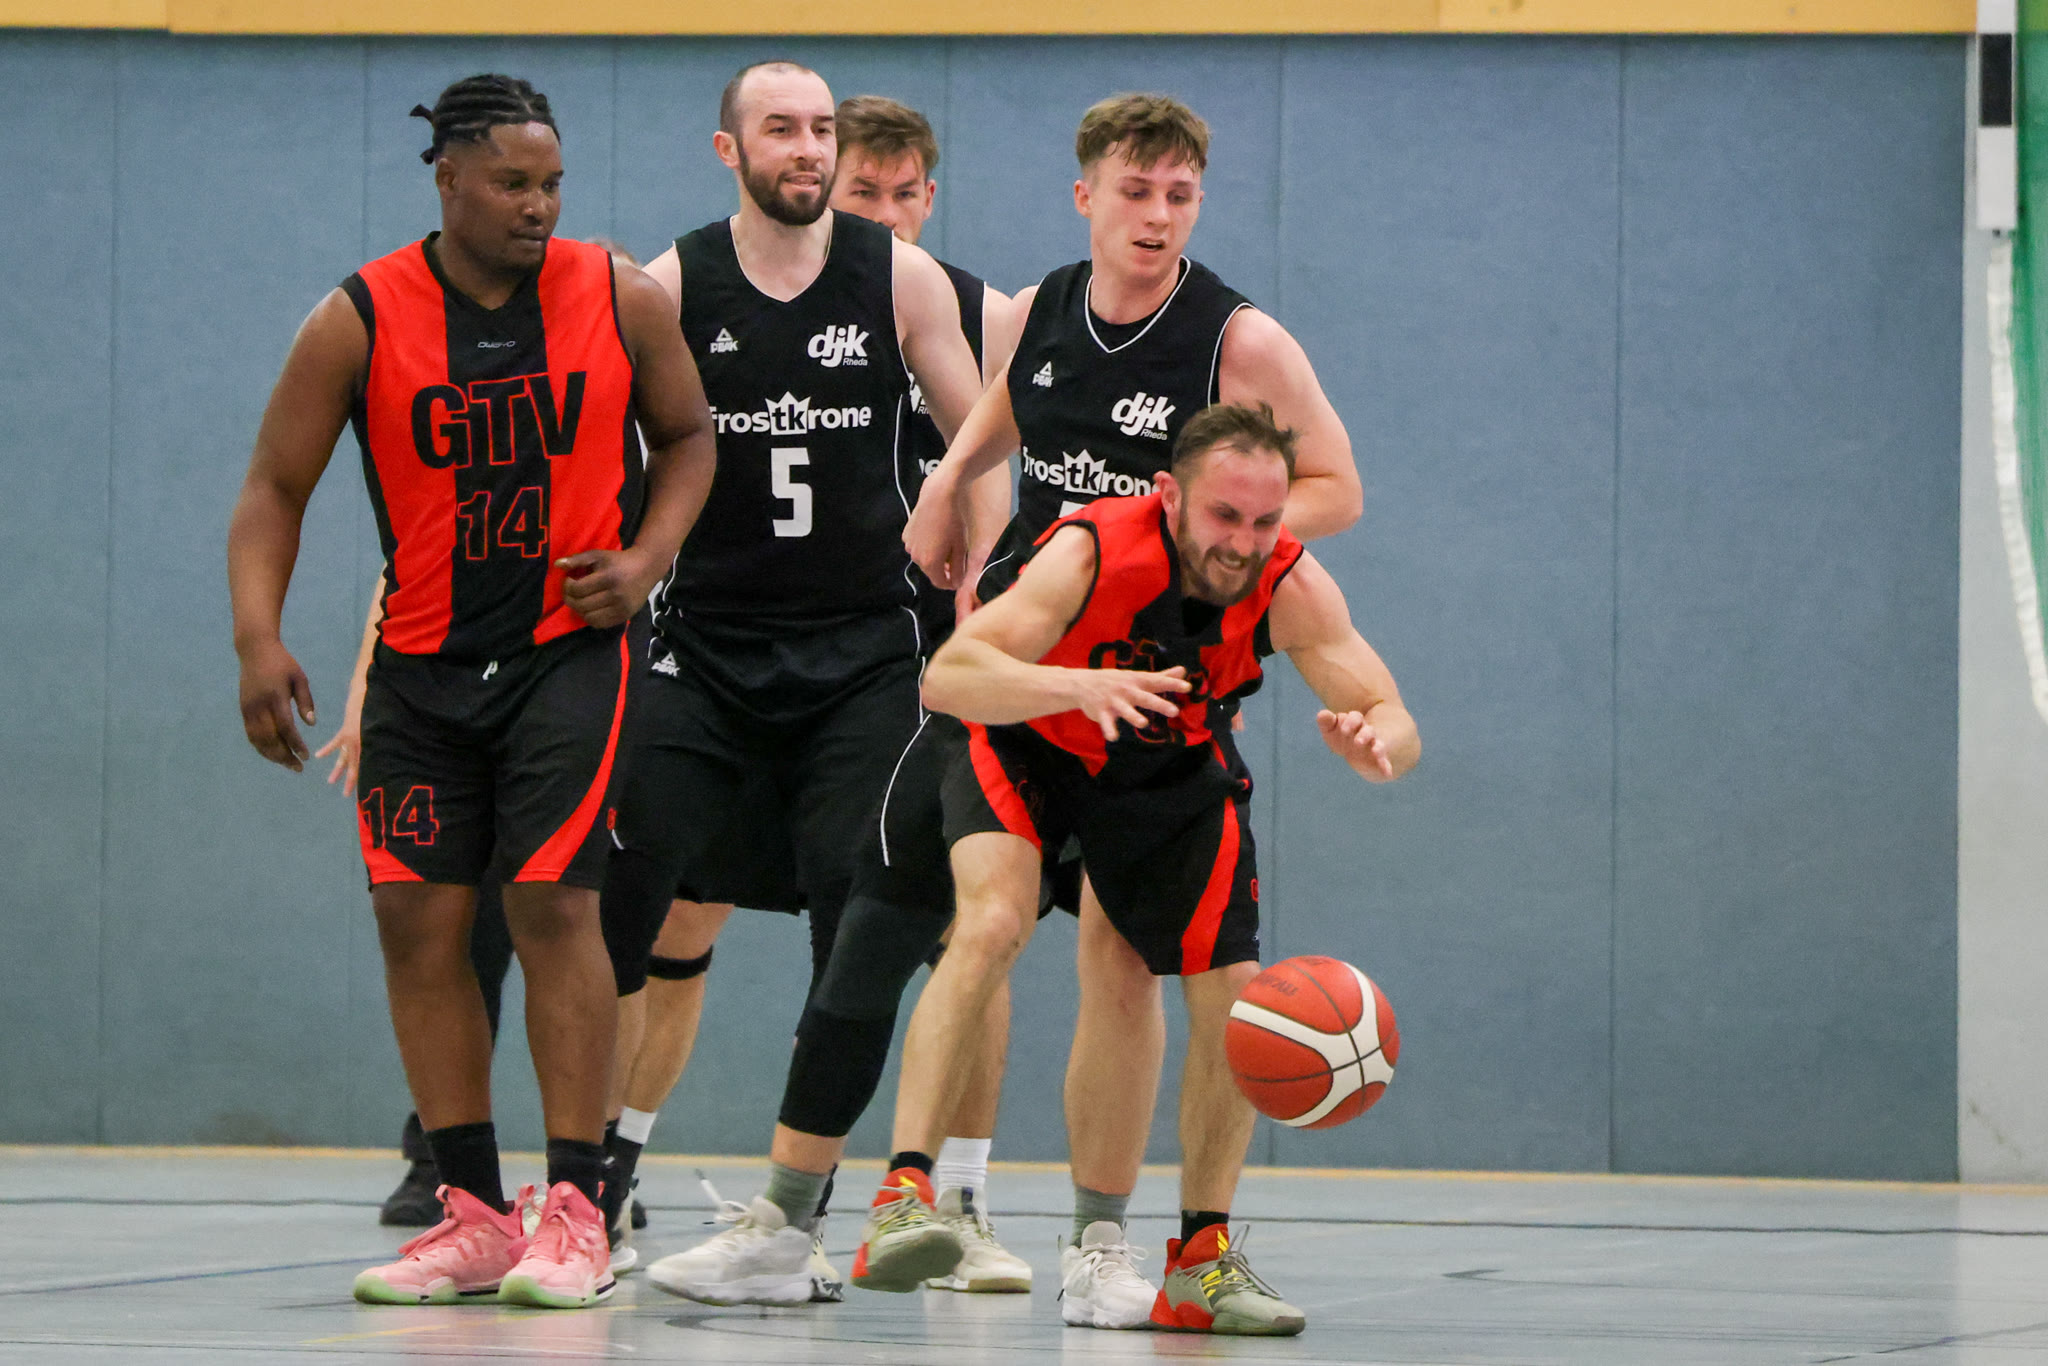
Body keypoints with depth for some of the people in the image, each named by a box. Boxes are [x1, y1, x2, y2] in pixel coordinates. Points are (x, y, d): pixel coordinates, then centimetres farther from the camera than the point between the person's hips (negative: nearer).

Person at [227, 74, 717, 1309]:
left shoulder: (620, 302, -5)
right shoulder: (360, 322, -7)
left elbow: (687, 433, 10)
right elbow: (276, 488, -2)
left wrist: (649, 558, -7)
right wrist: (259, 638, -15)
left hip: (571, 643, -2)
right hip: (423, 657, 2)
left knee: (552, 904, -12)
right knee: (419, 922, 0)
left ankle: (577, 1213, -6)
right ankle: (475, 1217, 10)